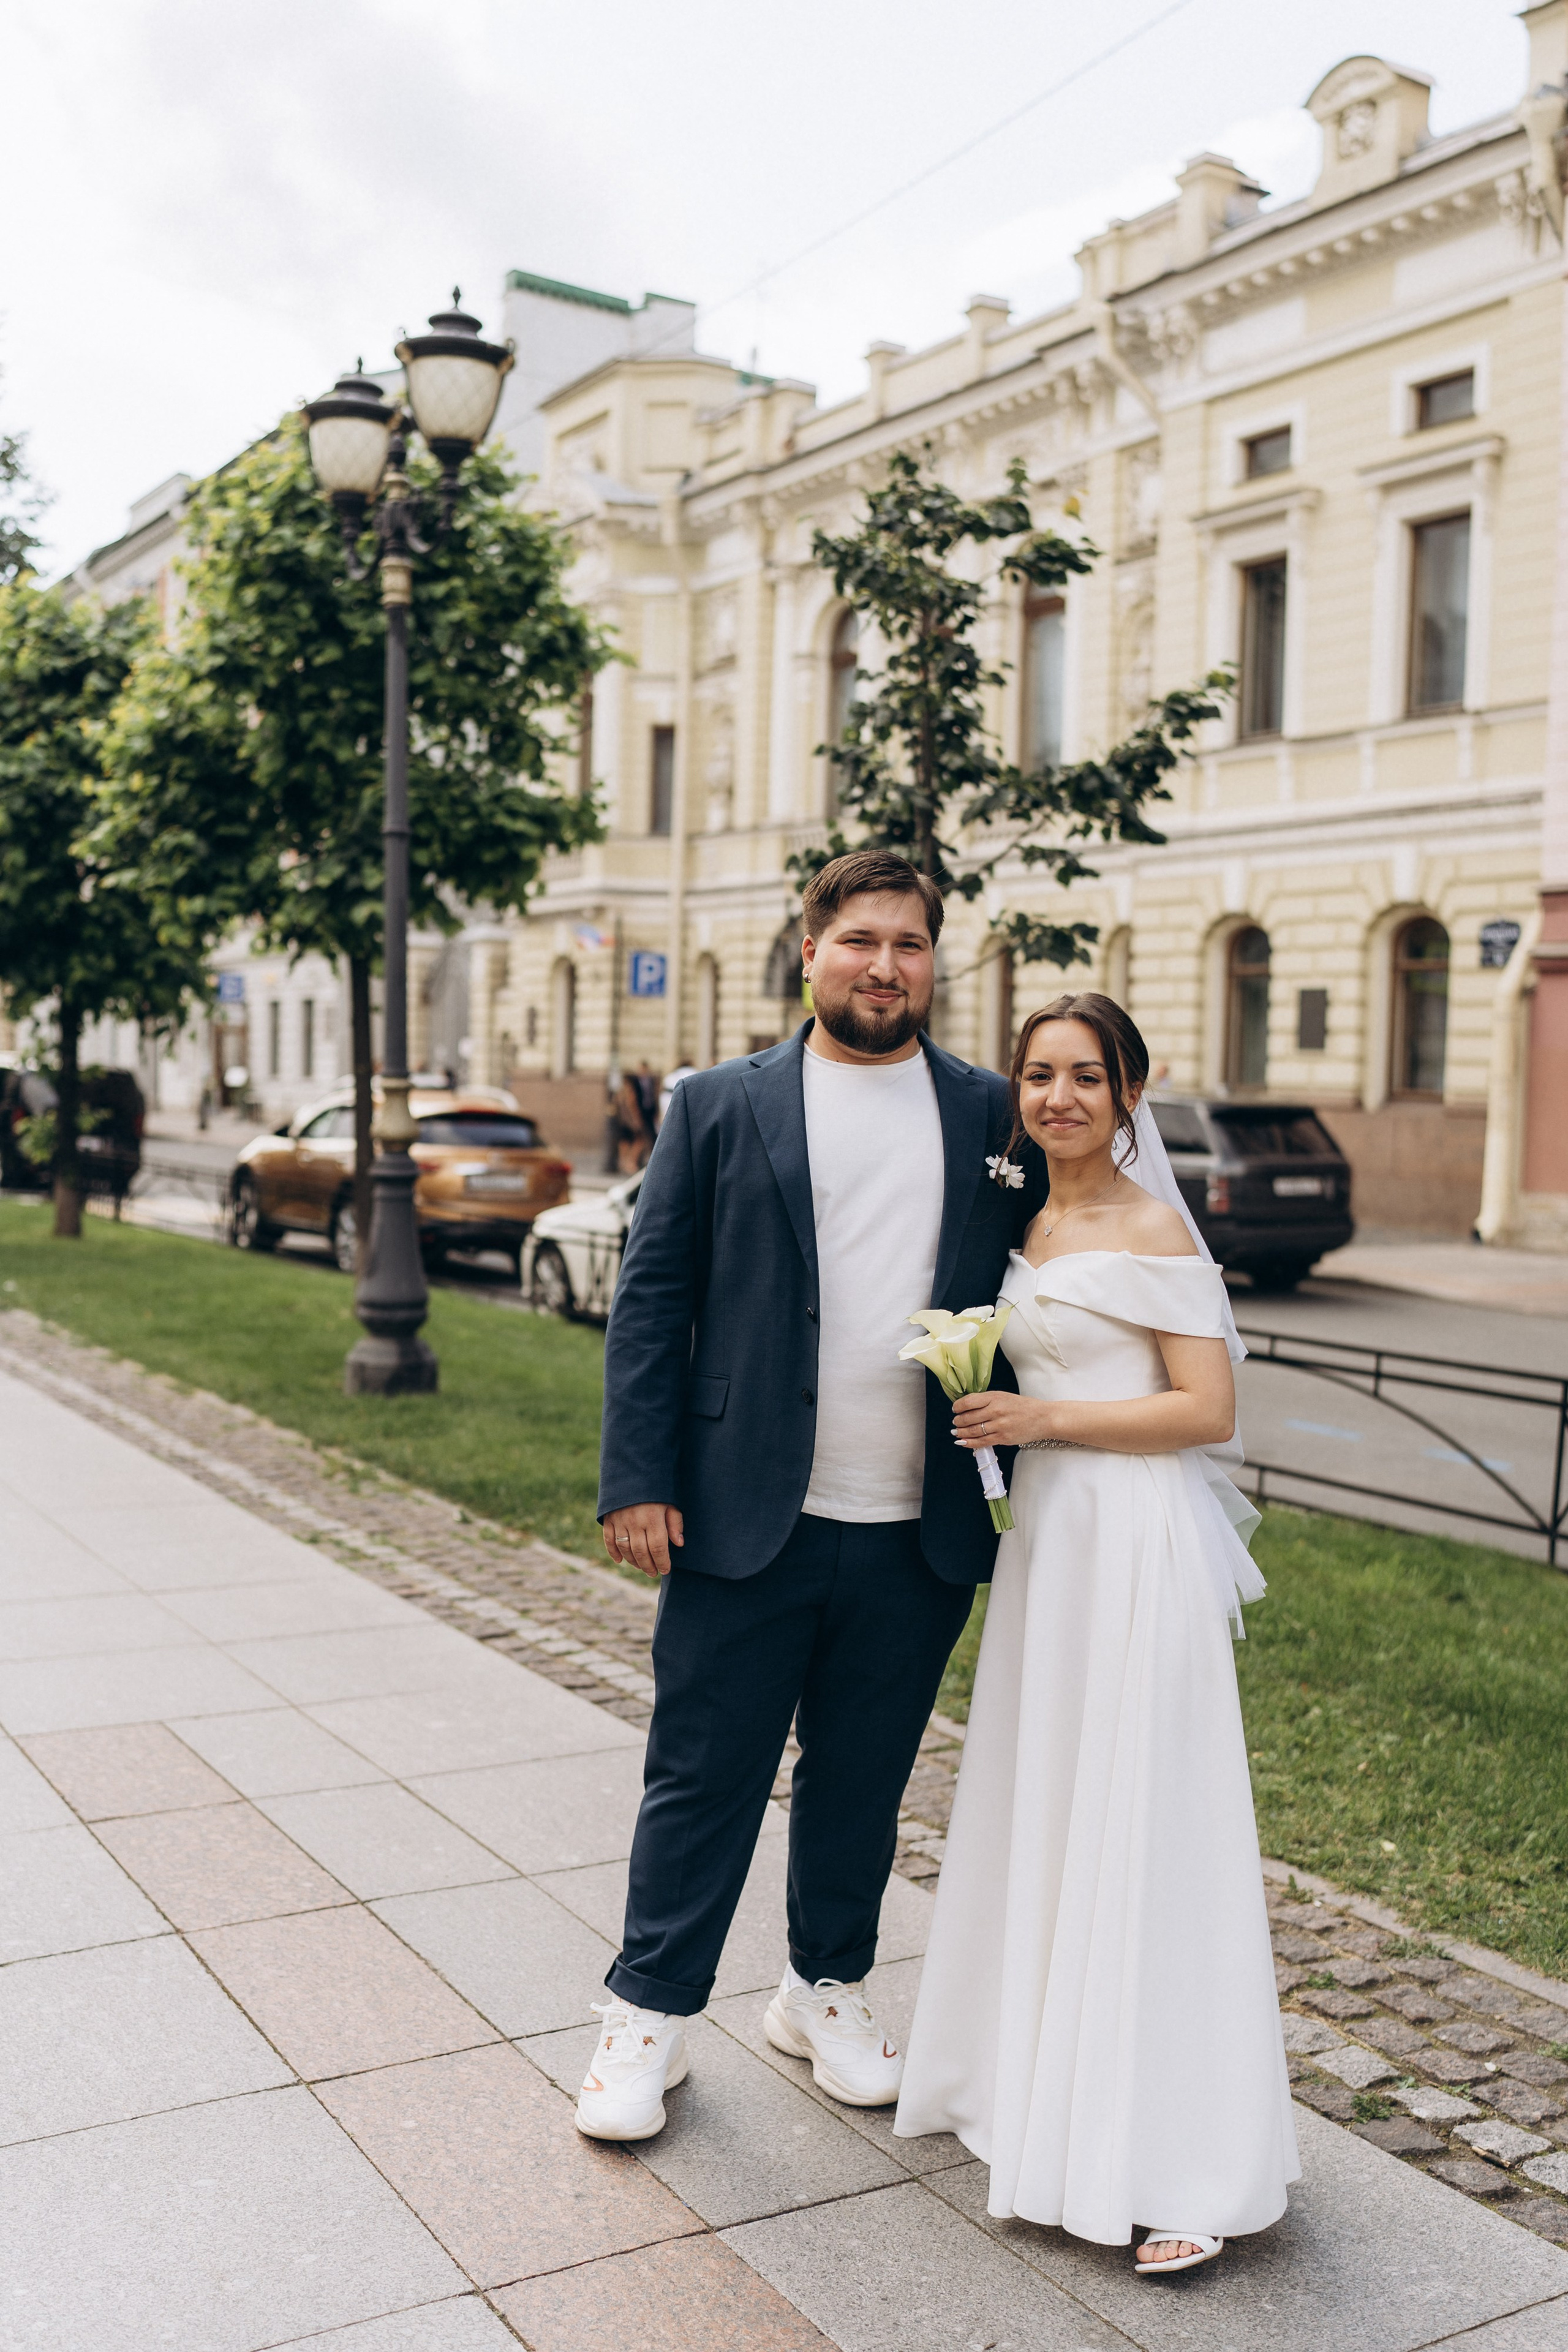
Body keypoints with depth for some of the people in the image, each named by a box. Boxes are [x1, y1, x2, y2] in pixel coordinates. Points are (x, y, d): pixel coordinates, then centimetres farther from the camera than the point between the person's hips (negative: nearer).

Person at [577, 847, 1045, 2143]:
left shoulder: (995, 1117, 6)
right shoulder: (721, 1107, 2)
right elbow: (651, 1298, 0)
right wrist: (637, 1481, -7)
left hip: (919, 1537, 2)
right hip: (747, 1524, -2)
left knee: (863, 1782, 16)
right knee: (703, 1779, 8)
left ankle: (828, 1990, 36)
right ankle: (650, 2013, 24)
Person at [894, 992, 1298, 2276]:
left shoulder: (1149, 1229, -10)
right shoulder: (1037, 1227, 13)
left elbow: (1207, 1409, -15)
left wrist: (1045, 1418, -17)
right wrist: (986, 1406, 8)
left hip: (1136, 1548, -8)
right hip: (1049, 1538, 8)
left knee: (1137, 1833, -5)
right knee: (1044, 1817, 15)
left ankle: (1183, 2166, 5)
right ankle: (1047, 2084, 32)